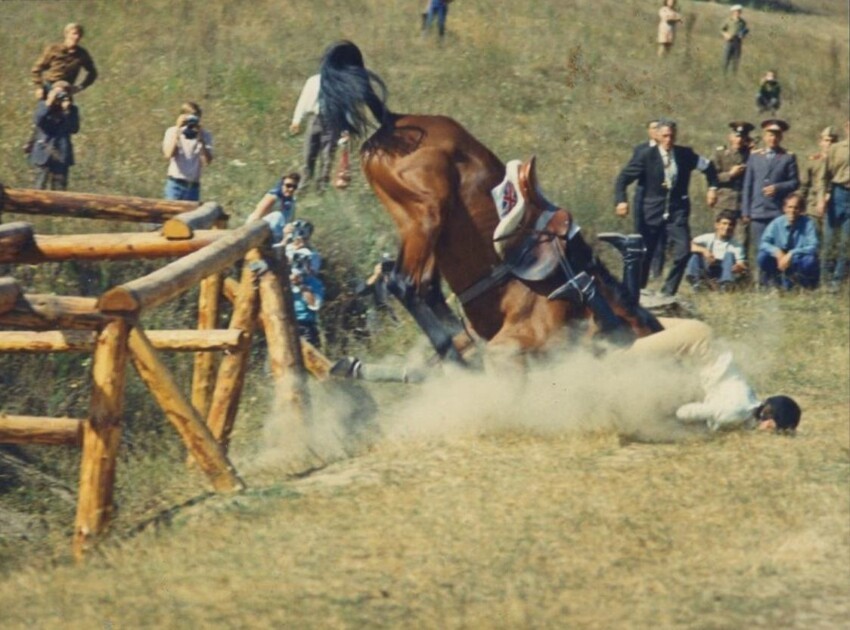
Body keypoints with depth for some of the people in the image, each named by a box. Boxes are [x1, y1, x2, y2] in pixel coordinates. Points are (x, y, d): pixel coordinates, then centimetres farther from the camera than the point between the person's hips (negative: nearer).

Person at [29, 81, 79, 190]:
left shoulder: (71, 110, 3)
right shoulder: (43, 105, 2)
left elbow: (74, 129, -10)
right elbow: (38, 121, -16)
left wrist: (67, 111, -18)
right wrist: (49, 103, -20)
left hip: (61, 155, 1)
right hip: (44, 153, -1)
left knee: (59, 189, 2)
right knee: (41, 187, 1)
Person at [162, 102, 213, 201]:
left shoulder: (205, 135, 3)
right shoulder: (172, 132, -1)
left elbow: (207, 160, -9)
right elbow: (168, 155, -16)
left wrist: (201, 139, -17)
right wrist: (177, 131, -17)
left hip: (193, 185, 2)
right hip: (175, 184, -2)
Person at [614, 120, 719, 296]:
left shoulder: (685, 154, 2)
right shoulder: (646, 156, -6)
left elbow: (708, 166, 20)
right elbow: (623, 178, -5)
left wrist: (712, 187, 8)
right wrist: (621, 200, -20)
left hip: (677, 213, 2)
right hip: (652, 213, -2)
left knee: (683, 251, -13)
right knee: (644, 254, 2)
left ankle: (668, 293, 0)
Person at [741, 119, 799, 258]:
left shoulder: (788, 157, 7)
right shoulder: (754, 156, 12)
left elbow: (795, 182, 4)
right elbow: (747, 185, 11)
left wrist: (777, 188, -14)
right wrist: (745, 211, 6)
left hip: (779, 213, -2)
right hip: (758, 212, 2)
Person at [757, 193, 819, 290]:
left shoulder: (808, 223, -13)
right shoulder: (777, 223, -7)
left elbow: (813, 247, -20)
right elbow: (763, 244, -8)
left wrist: (792, 254, -33)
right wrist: (777, 252, -28)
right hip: (780, 263, 2)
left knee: (810, 261, -35)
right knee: (763, 256, -25)